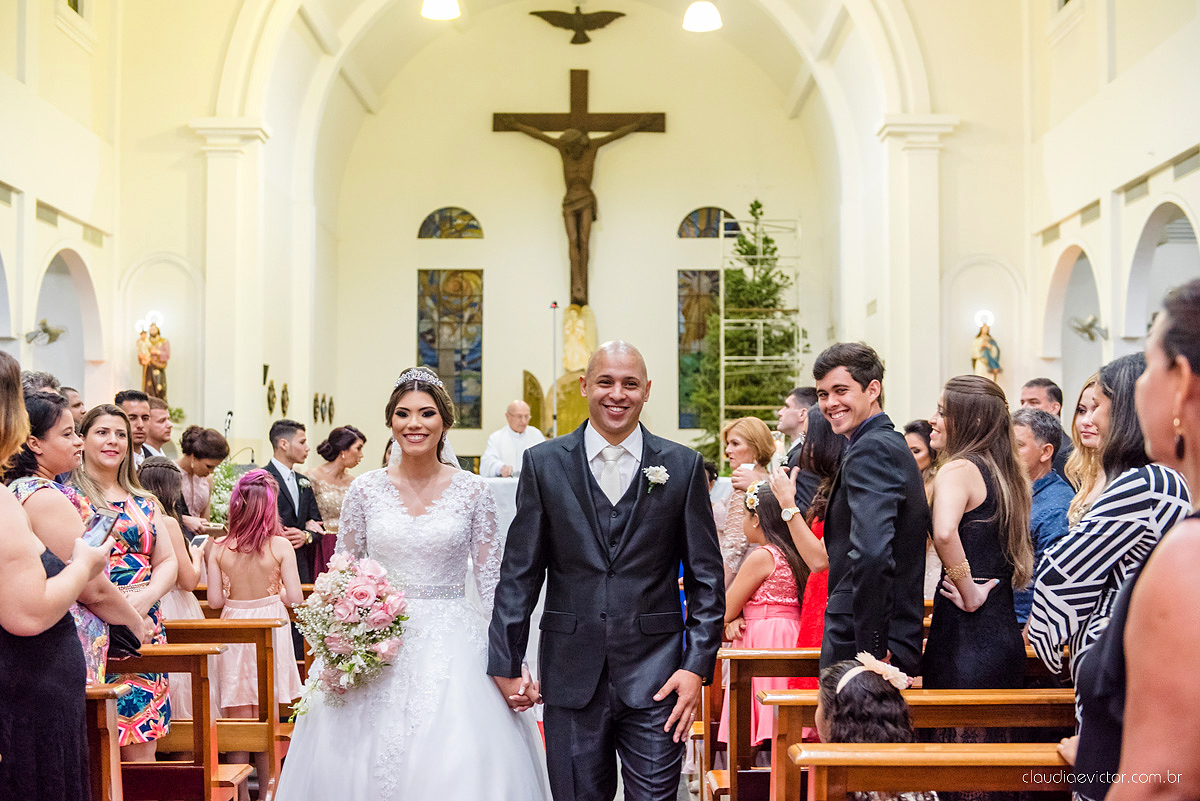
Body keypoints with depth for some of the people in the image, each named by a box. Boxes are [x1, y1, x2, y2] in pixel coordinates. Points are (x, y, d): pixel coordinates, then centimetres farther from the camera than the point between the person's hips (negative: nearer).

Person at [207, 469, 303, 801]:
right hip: (269, 628, -1)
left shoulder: (219, 548, -8)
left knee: (238, 719, 10)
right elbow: (295, 598, -12)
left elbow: (215, 600, -6)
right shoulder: (280, 546, -12)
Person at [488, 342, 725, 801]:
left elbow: (706, 576, 3)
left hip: (655, 676, -1)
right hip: (571, 676, 1)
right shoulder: (544, 464, 3)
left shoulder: (683, 466, 2)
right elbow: (520, 572, 4)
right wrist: (505, 662, 2)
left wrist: (698, 666, -4)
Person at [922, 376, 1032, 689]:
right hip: (1005, 635, 8)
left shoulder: (958, 469, -12)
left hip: (964, 638, -8)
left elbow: (944, 532, -31)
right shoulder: (1007, 474, 14)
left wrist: (969, 594, -19)